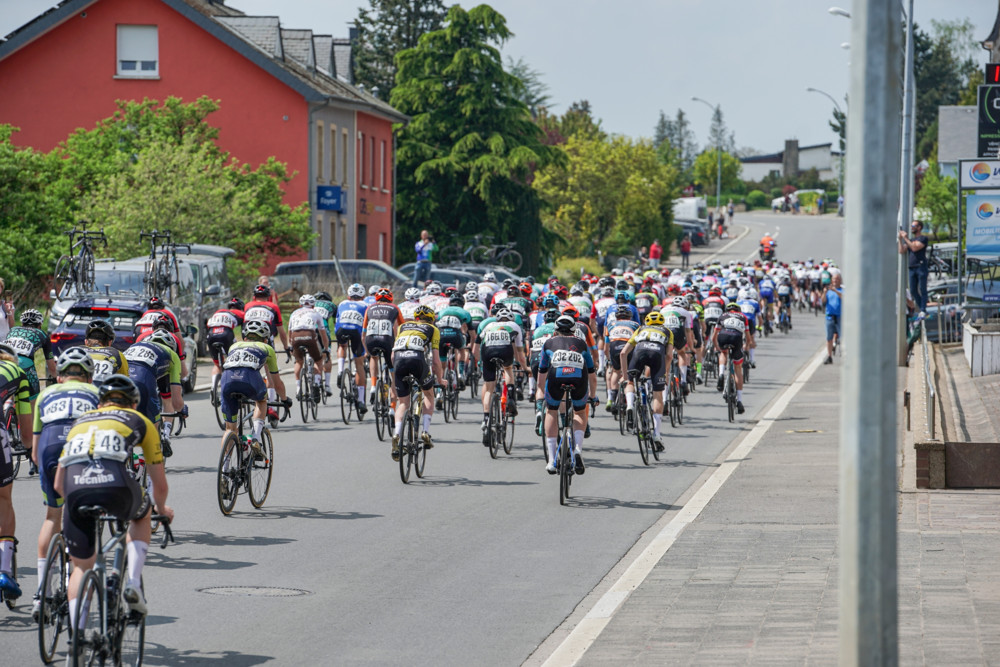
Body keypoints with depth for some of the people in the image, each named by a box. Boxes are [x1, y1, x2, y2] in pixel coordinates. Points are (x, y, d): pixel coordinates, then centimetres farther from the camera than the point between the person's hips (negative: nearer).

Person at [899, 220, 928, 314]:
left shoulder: (923, 238, 0)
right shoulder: (910, 239, 22)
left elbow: (915, 248, -15)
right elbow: (901, 251, 12)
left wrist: (905, 238, -8)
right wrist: (900, 239, 4)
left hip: (921, 266, -7)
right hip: (911, 267, 7)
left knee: (922, 290, -7)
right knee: (913, 290, 5)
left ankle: (923, 310, -8)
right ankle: (920, 307, 13)